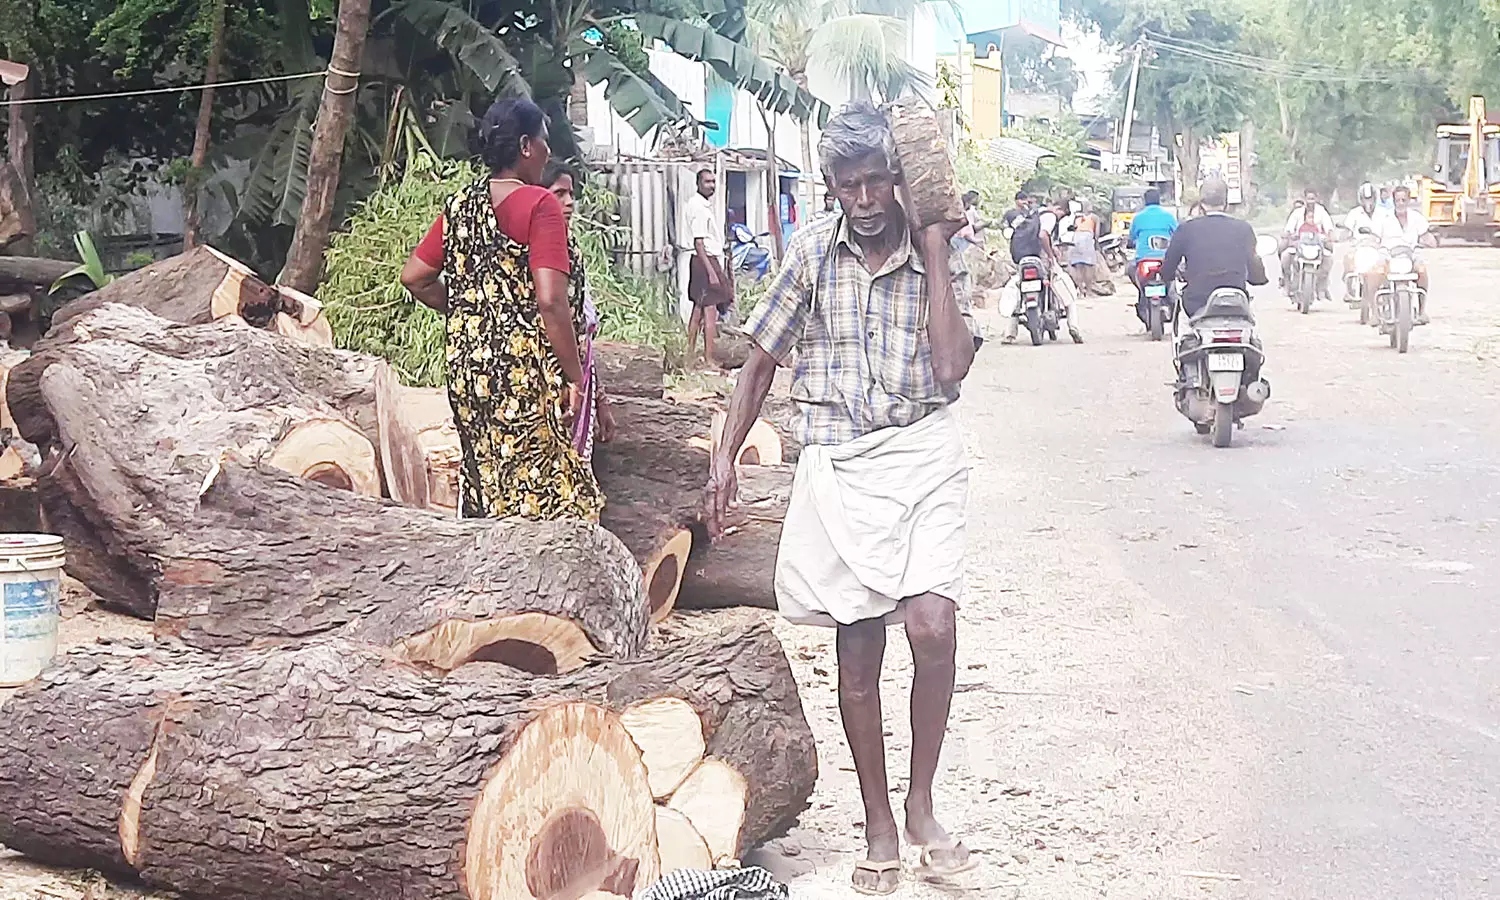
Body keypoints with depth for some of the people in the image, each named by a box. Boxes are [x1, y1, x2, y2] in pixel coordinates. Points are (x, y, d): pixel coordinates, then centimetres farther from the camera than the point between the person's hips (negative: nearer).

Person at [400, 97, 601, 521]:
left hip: (467, 366, 7)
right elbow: (551, 300, -19)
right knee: (535, 491, -1)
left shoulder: (460, 206, 9)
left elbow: (414, 277, 13)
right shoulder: (539, 205, -12)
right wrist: (574, 376, -12)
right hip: (527, 371, -7)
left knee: (483, 484, 15)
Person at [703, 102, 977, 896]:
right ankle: (878, 823, 20)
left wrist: (933, 250, -12)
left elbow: (950, 367, -15)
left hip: (922, 455, -1)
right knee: (857, 650, 5)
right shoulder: (812, 252, 3)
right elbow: (762, 359, 10)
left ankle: (921, 805, 2)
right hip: (837, 465, 1)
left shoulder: (939, 259, 0)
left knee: (932, 627, -19)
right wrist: (725, 457, 4)